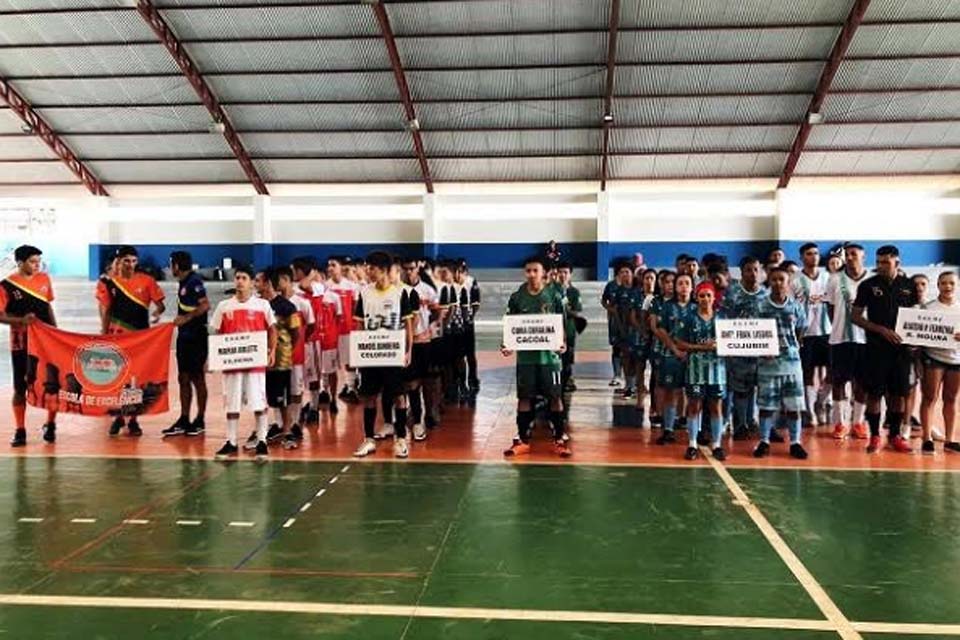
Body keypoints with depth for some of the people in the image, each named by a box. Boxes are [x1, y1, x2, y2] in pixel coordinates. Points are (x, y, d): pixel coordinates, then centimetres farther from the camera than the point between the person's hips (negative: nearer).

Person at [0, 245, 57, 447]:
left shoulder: (44, 278, 4)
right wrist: (21, 320, -25)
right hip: (21, 342, -3)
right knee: (20, 387, 5)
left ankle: (50, 424, 19)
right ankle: (20, 430, 15)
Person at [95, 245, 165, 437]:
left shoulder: (146, 281, -2)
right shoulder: (109, 282, 0)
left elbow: (160, 304, -1)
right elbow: (106, 311, 3)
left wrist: (157, 313, -23)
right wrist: (103, 335, -2)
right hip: (117, 335, 1)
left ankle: (133, 420, 14)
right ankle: (118, 416, 21)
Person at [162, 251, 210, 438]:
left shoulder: (194, 281, -13)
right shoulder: (183, 283, 13)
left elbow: (206, 305, -24)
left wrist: (186, 318, -26)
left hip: (196, 337, -9)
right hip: (184, 337, 9)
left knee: (198, 379, 0)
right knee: (183, 378, 10)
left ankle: (199, 421, 9)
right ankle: (184, 421, 16)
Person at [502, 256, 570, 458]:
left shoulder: (553, 297, 1)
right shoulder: (516, 298, 3)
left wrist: (562, 342, -14)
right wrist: (507, 345, -11)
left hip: (549, 355, -1)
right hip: (525, 355, 1)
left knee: (555, 397, 2)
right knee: (524, 397, 7)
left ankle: (559, 440, 12)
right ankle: (522, 440, 16)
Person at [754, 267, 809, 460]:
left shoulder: (796, 307, 3)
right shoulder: (761, 306, -3)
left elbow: (801, 331, 14)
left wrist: (791, 347, 3)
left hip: (792, 362, 2)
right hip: (768, 363, -1)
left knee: (794, 405, 4)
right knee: (766, 404, 4)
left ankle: (795, 442, 15)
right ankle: (764, 442, 15)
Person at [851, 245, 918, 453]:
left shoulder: (909, 285, 6)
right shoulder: (868, 285, -1)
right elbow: (855, 316, -2)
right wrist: (882, 330, -13)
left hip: (901, 347, 2)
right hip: (876, 347, -2)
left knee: (899, 393, 7)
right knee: (874, 393, 0)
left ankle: (895, 435, 20)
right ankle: (875, 436, 12)